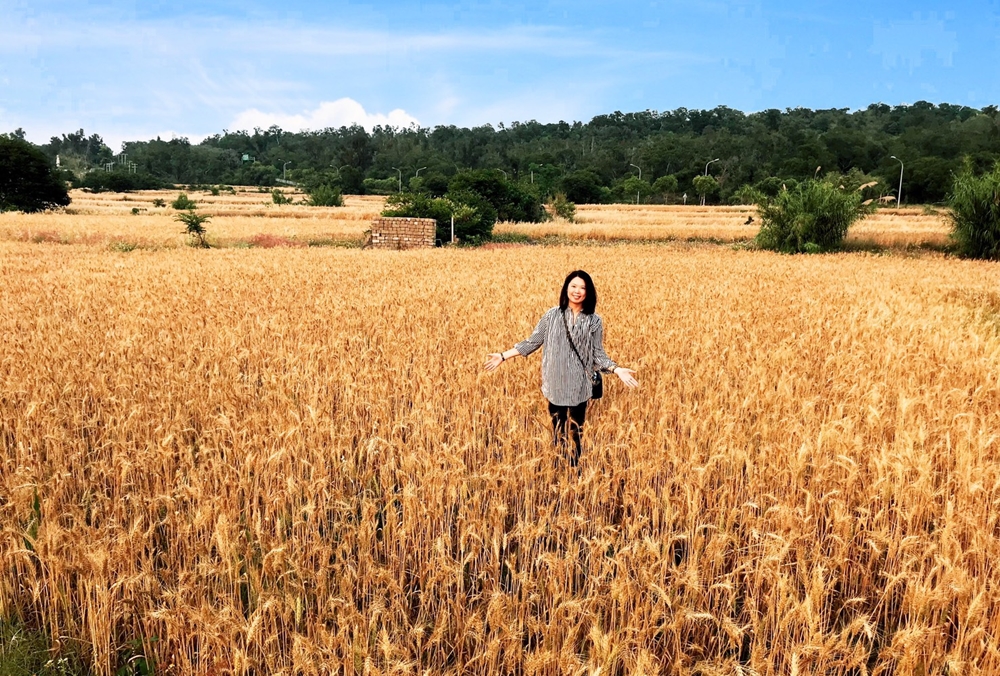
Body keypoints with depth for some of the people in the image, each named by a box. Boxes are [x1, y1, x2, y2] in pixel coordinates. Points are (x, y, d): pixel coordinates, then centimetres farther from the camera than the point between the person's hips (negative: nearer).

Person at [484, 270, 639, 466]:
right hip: (555, 385, 1)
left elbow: (598, 354, 0)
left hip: (579, 386, -1)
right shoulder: (552, 315, -1)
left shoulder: (594, 321, -2)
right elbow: (532, 342, 3)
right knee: (557, 431, 12)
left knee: (576, 432, 8)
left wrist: (617, 370, -16)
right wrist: (503, 356, 0)